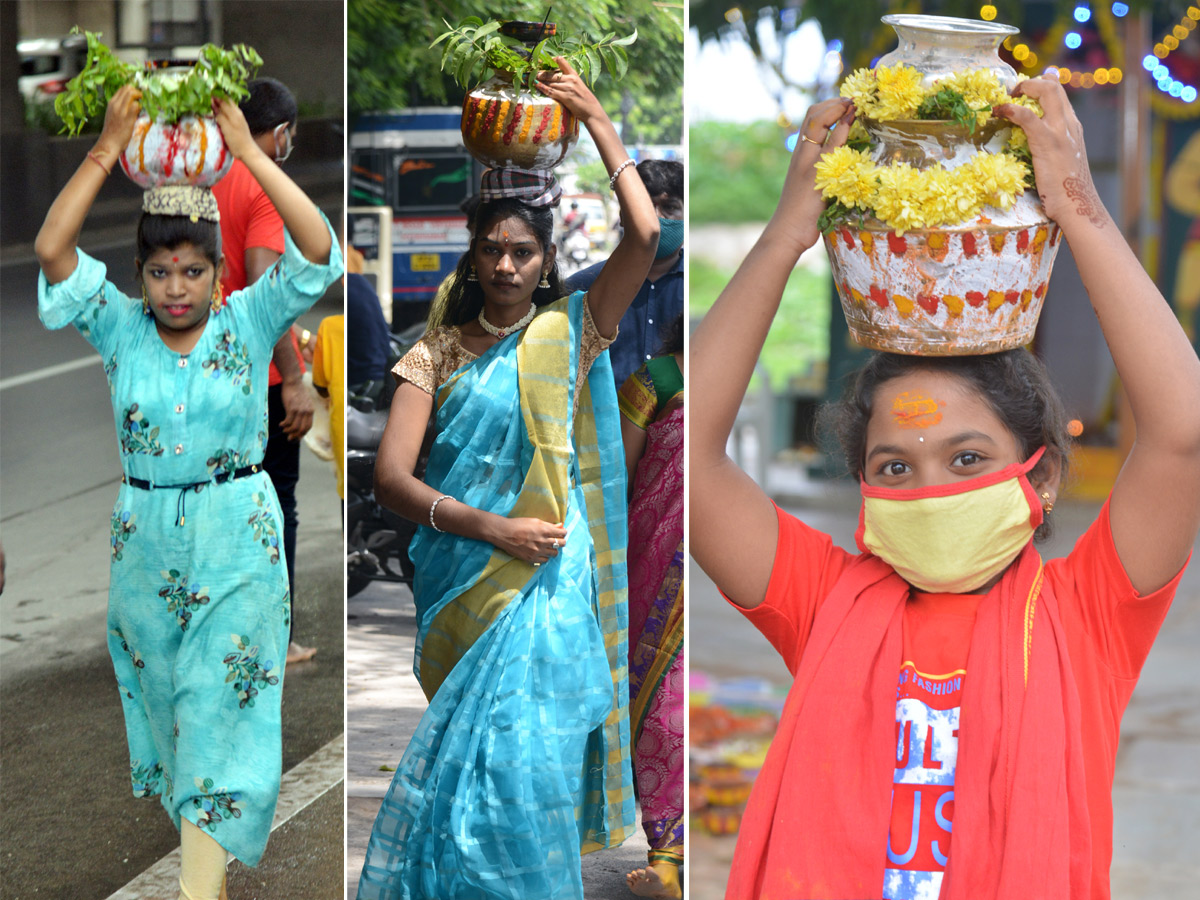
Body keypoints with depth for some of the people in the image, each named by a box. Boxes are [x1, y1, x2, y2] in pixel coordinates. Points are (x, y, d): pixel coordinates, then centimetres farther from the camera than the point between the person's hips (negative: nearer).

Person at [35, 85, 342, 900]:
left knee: (222, 699, -8)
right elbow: (53, 251, -13)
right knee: (162, 695, 13)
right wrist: (108, 151, -20)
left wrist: (249, 151, -23)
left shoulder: (251, 322, -3)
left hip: (239, 535, -3)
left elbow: (317, 250, -17)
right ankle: (199, 825, 34)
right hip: (146, 536, 3)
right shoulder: (120, 327, 0)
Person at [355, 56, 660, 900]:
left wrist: (597, 119, -5)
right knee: (467, 753, 4)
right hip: (462, 577, 1)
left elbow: (646, 235, -10)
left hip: (545, 579, -1)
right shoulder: (438, 351, 6)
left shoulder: (568, 332, 4)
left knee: (519, 752, -9)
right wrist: (488, 527, -16)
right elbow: (391, 473, -5)